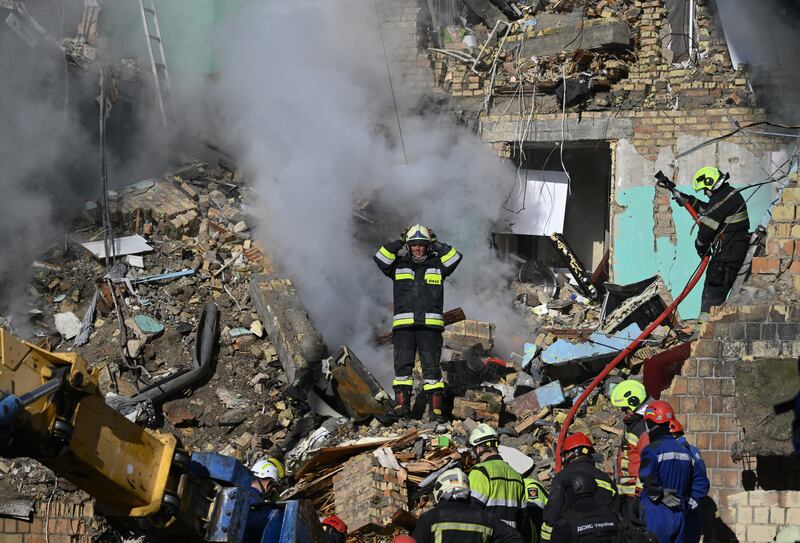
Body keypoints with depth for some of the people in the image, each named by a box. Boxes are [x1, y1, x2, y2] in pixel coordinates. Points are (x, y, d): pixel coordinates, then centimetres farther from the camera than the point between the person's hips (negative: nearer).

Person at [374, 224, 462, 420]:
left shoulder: (437, 264, 15)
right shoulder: (399, 265, 16)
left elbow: (455, 258, 0)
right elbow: (380, 259, 1)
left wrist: (438, 245, -1)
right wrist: (398, 244, -3)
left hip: (430, 325, -1)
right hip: (403, 325, 1)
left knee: (431, 365, -4)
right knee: (402, 364, -3)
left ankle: (436, 407, -4)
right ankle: (402, 403, -2)